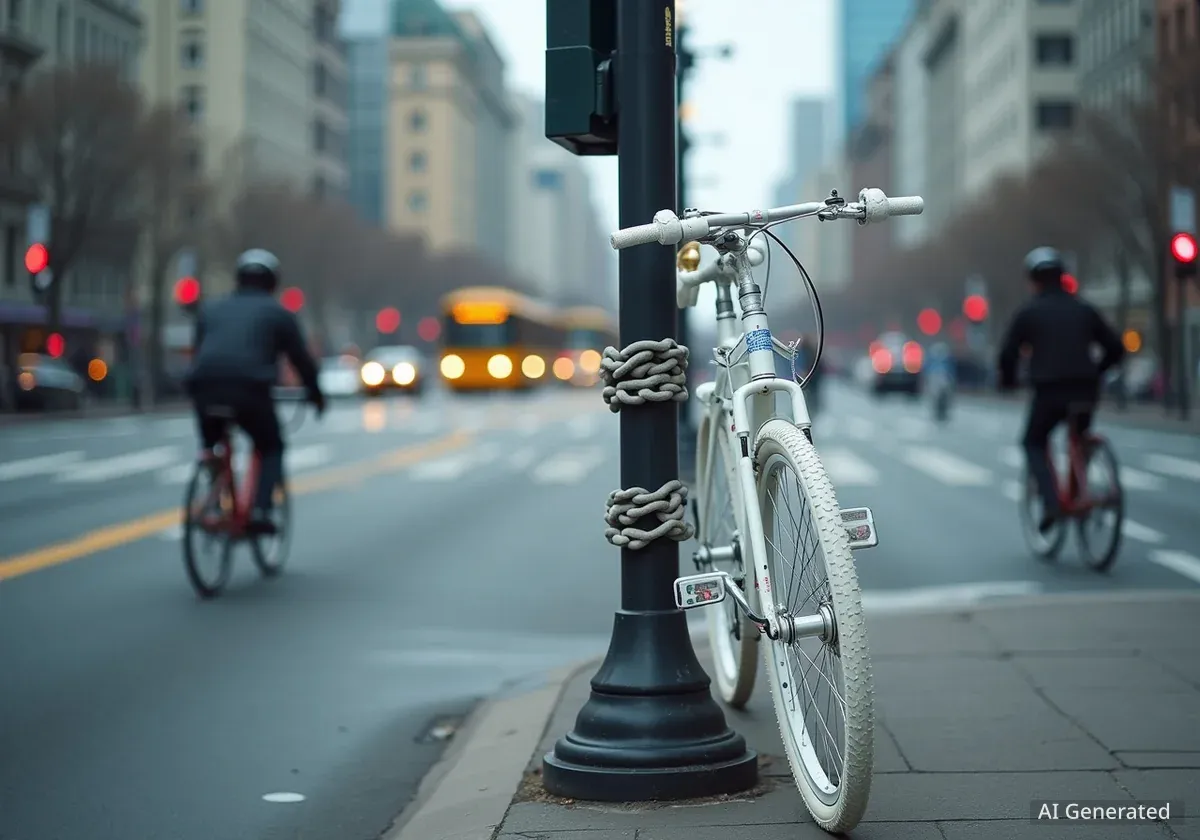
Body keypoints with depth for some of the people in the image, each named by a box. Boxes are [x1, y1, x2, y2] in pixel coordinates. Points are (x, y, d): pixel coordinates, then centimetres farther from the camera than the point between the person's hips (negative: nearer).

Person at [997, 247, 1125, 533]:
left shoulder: (1028, 312, 3)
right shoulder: (1084, 309, 13)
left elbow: (1008, 353, -3)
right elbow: (1116, 348, 13)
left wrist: (1008, 381, 16)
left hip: (1049, 391, -3)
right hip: (1086, 391, 4)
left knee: (1034, 444, 16)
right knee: (1080, 442, 28)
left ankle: (1051, 502, -4)